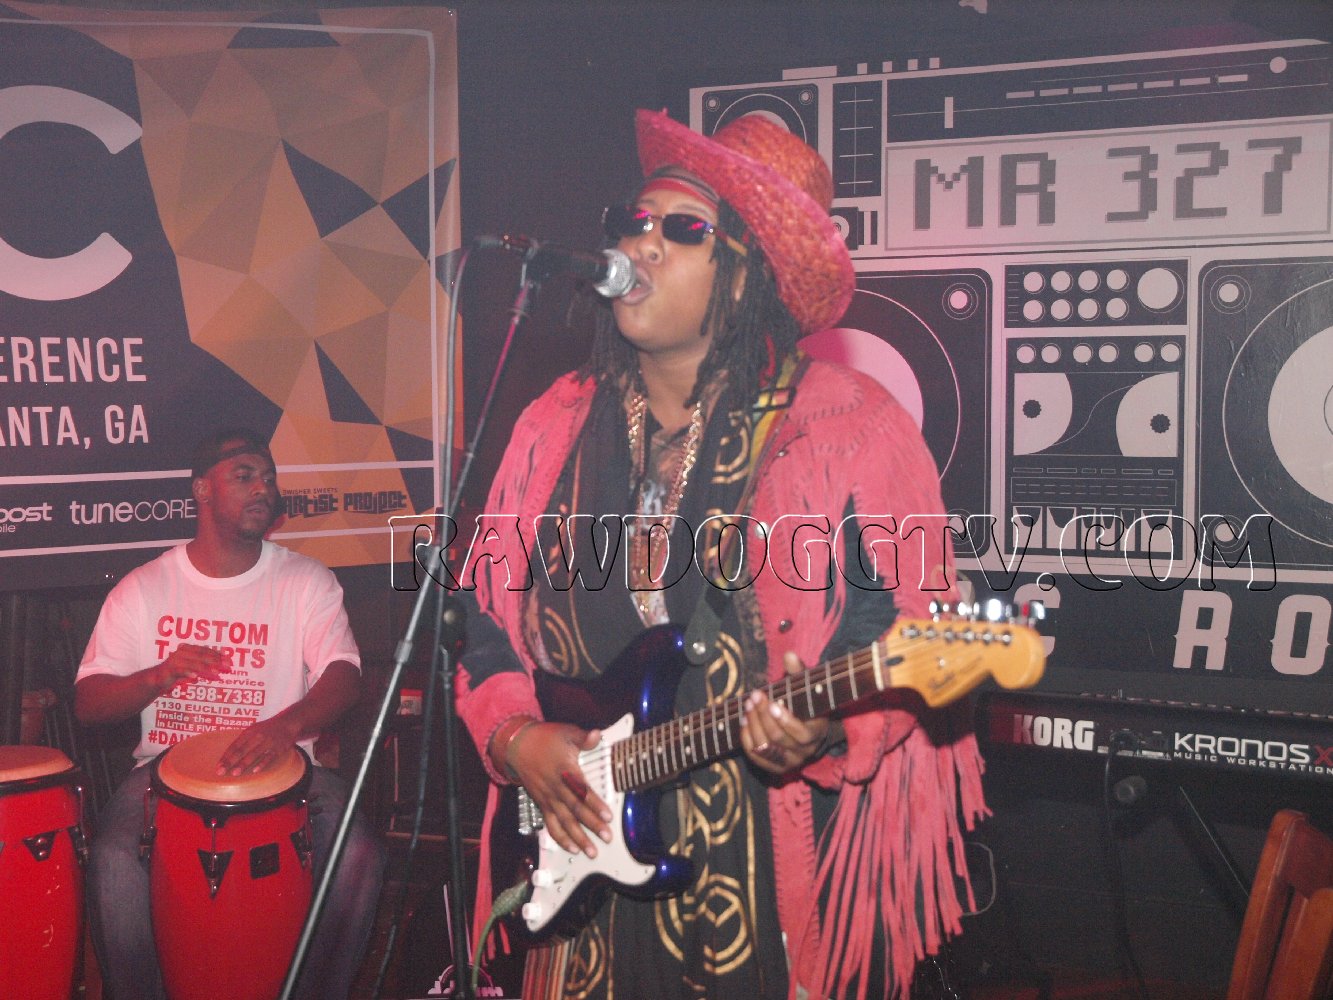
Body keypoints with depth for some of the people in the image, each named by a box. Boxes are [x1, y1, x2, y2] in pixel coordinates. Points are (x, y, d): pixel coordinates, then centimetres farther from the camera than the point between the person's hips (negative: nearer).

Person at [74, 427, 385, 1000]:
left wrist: (287, 724, -33)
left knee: (358, 855, -25)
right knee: (113, 858, -29)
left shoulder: (307, 582, 3)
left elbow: (344, 676, -11)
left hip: (281, 765, 0)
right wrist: (158, 676, -17)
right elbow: (87, 703, 4)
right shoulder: (143, 589, 5)